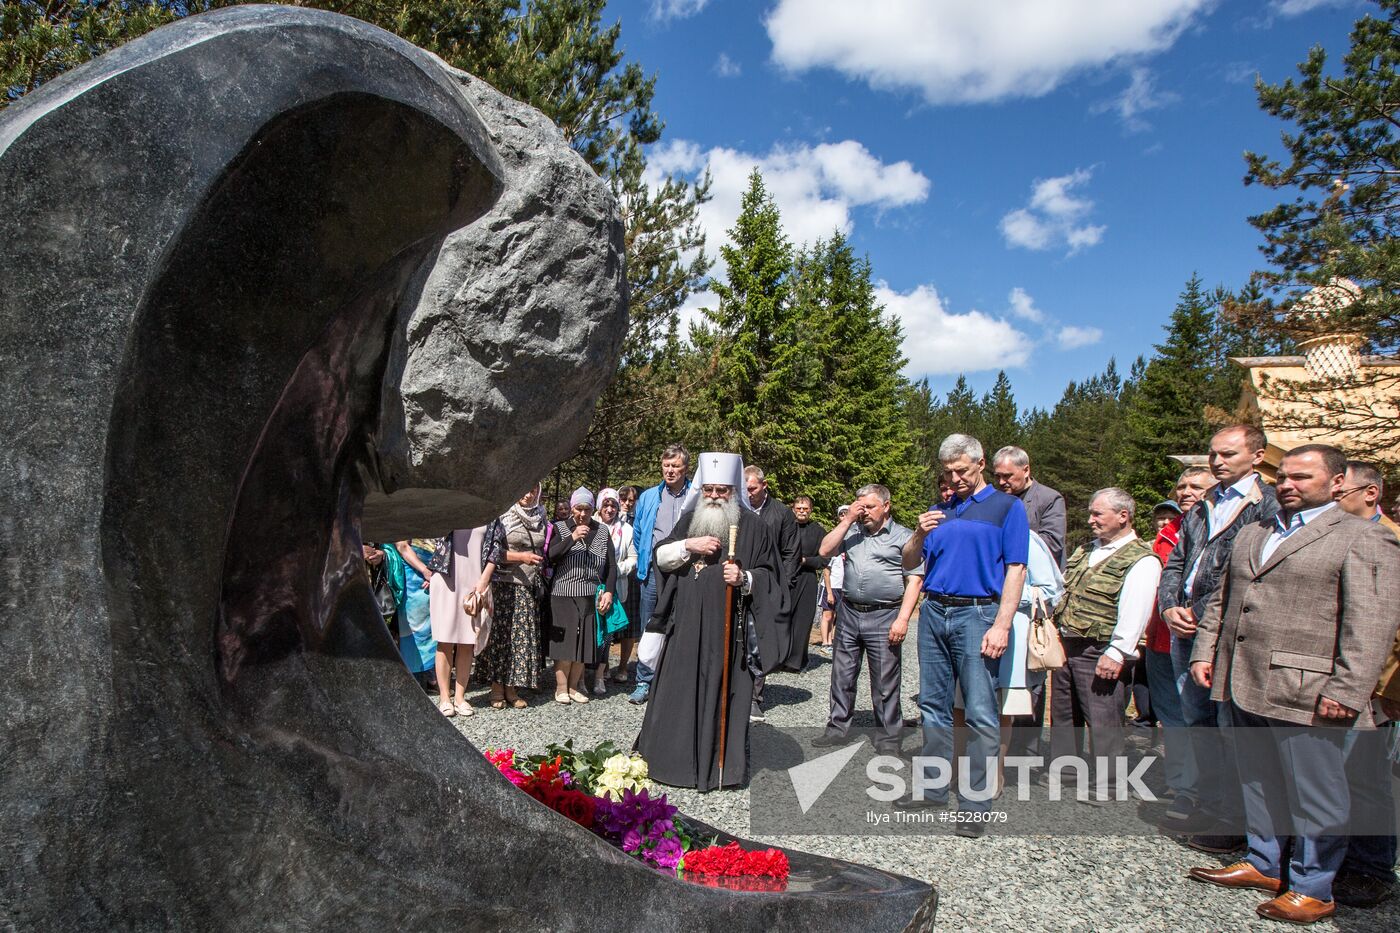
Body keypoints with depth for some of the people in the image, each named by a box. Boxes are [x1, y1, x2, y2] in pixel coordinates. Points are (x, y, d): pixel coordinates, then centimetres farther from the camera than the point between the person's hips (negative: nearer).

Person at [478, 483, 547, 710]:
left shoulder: (540, 519, 13)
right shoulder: (502, 516, -4)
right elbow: (492, 550, -9)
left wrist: (541, 582, 15)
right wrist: (521, 557, -15)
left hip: (528, 588, 5)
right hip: (503, 586, -5)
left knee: (523, 635, 3)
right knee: (499, 634, -3)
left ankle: (512, 688, 11)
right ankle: (496, 688, 6)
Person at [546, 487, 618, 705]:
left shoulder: (602, 532, 11)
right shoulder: (559, 528, 5)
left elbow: (611, 566, 10)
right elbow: (550, 556, -10)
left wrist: (609, 591, -2)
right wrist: (572, 538, -17)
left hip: (591, 597, 3)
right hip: (564, 595, -3)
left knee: (584, 642, 4)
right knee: (565, 641, -2)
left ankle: (573, 686, 15)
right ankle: (561, 688, 7)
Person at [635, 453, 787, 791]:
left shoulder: (752, 525, -2)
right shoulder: (689, 519, 10)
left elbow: (770, 574, 0)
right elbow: (660, 557, 7)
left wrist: (745, 578, -20)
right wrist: (688, 545, -10)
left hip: (729, 627, -4)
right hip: (687, 625, 4)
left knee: (723, 693, 2)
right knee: (680, 691, 9)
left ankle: (720, 763, 13)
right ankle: (674, 756, 23)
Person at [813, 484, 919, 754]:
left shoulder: (903, 537, -1)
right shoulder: (852, 531, 12)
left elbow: (913, 581, -6)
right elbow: (825, 551, 2)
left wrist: (902, 619, -14)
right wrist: (847, 520, -3)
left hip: (884, 617, -4)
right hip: (848, 613, 4)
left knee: (885, 682, 3)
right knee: (842, 676, 12)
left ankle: (888, 737, 15)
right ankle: (837, 728, 24)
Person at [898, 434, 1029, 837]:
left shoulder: (1007, 506, 1)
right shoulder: (940, 510, 16)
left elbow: (1015, 569, -6)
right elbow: (910, 563, 16)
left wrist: (1002, 625, -15)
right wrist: (920, 534, -5)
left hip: (977, 614, -5)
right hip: (934, 611, 6)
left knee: (981, 713, -4)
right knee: (933, 705, 11)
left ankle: (975, 803, 4)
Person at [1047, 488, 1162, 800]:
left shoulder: (1141, 560, -9)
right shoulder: (1085, 551, 17)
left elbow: (1134, 613, -18)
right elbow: (1061, 590, 22)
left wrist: (1116, 653, -23)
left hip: (1100, 654, -8)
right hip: (1066, 645, 8)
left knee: (1103, 720, -2)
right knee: (1063, 714, 16)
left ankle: (1107, 786, 11)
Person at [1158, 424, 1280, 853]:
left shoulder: (1268, 506, -6)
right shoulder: (1202, 508, 18)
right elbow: (1176, 563, 19)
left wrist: (1201, 613, -15)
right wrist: (1169, 608, 2)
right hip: (1186, 630, 8)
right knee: (1197, 721, 14)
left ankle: (1234, 820, 8)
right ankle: (1208, 807, 25)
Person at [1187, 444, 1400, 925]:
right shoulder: (1252, 533, 17)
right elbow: (1221, 599, 22)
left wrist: (1346, 691, -19)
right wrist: (1205, 650, 12)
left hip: (1306, 691, -7)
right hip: (1243, 685, 7)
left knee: (1315, 794, 4)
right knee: (1258, 782, 17)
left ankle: (1312, 889, 18)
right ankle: (1264, 864, 32)